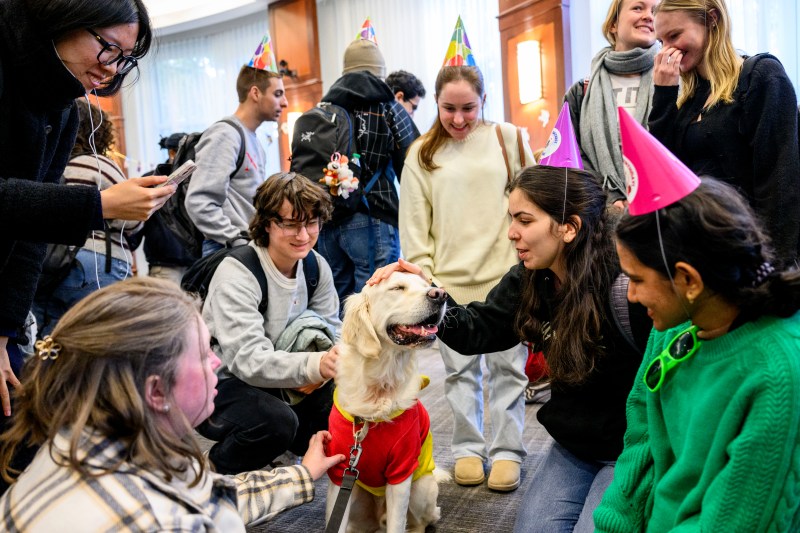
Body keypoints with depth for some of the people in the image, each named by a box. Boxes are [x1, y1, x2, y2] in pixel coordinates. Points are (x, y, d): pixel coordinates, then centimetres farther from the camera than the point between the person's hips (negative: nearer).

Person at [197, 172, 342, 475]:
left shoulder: (316, 265, -4)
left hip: (276, 383, 6)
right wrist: (314, 365, -50)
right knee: (277, 420, -35)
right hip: (220, 384, -6)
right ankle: (214, 472, -5)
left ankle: (293, 445, 11)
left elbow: (332, 331, 1)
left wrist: (323, 367, -23)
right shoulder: (237, 274, -24)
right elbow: (247, 360, -33)